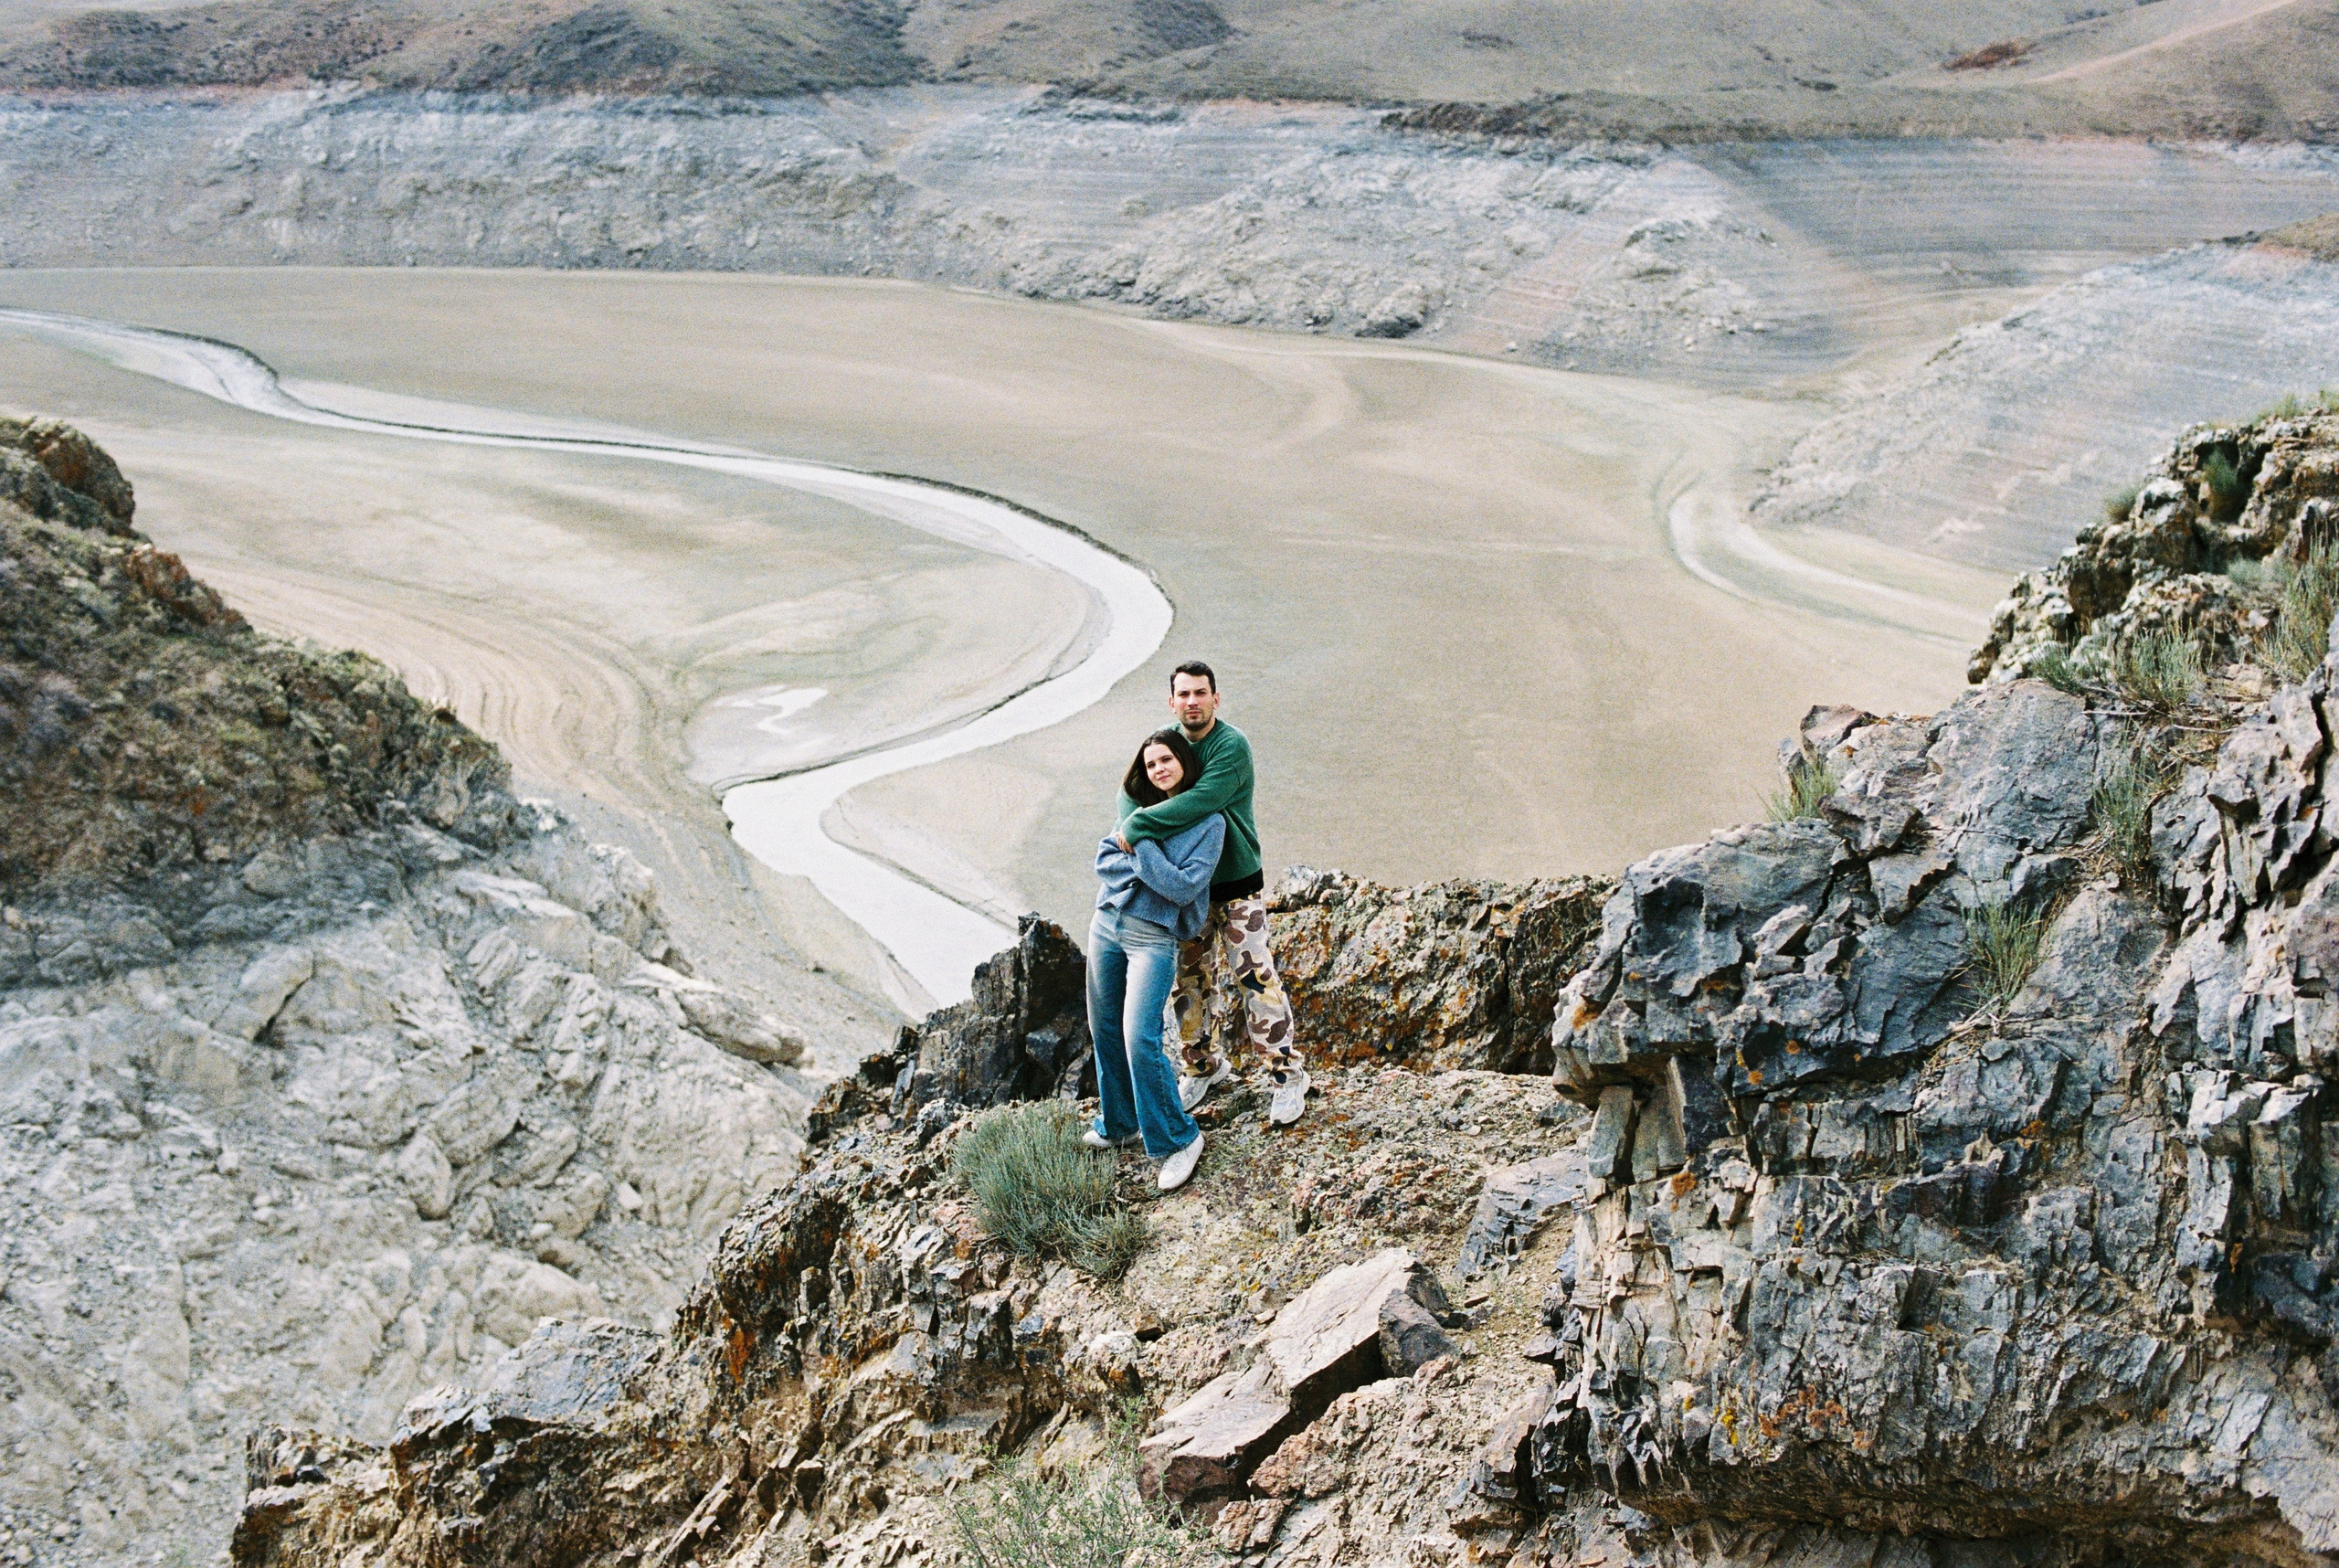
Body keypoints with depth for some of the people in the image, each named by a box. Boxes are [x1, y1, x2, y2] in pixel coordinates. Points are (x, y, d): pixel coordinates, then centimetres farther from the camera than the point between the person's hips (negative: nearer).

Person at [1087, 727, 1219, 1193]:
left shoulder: (1208, 822, -6)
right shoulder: (1139, 807, 10)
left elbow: (1183, 888, -14)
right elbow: (1104, 861, 4)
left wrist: (1140, 846, -14)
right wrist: (1146, 866, -12)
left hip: (1153, 938, -6)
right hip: (1107, 926, 6)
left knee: (1140, 1040, -15)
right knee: (1104, 1032, 12)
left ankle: (1179, 1139, -1)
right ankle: (1119, 1124, 31)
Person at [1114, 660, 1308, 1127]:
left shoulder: (1232, 746, -21)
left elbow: (1200, 801, -34)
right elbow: (1132, 790, 3)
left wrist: (1138, 827, -31)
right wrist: (1131, 829, -20)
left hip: (1237, 885, -6)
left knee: (1254, 978, -5)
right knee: (1187, 980, 13)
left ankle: (1288, 1075, 6)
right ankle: (1205, 1066, 32)